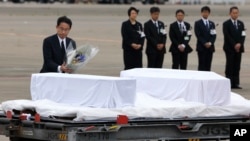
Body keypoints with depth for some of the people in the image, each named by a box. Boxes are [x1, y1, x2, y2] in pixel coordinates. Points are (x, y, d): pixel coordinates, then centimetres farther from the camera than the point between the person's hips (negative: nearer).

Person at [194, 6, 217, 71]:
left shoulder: (212, 24, 16)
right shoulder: (198, 23, 2)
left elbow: (214, 35, 8)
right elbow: (198, 35, -7)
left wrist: (210, 43, -9)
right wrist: (205, 43, -16)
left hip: (210, 47, 4)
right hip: (201, 47, -4)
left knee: (208, 66, 3)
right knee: (201, 66, -7)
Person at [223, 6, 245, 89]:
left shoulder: (241, 23, 14)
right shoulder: (226, 24, -2)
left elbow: (243, 35, 7)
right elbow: (227, 36, -10)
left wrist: (240, 44, -10)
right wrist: (234, 45, -16)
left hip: (239, 48, 4)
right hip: (229, 48, -4)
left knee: (237, 66, 2)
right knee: (230, 66, -5)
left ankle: (235, 83, 4)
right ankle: (229, 84, -3)